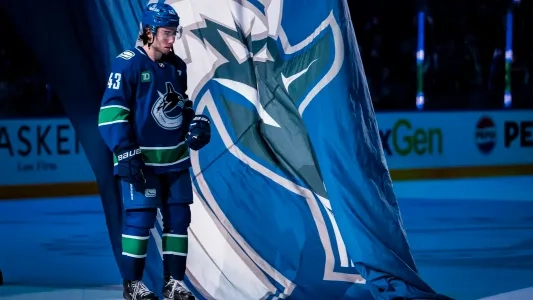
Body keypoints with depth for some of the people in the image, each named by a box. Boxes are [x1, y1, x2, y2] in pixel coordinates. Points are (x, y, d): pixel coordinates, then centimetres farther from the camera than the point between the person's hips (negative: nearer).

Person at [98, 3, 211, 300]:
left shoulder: (177, 66, 8)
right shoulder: (128, 64, -12)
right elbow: (111, 111, -15)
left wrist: (196, 123, 4)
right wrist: (125, 153, -19)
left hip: (175, 158, 7)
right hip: (141, 159, -7)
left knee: (178, 217, 6)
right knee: (140, 218, -7)